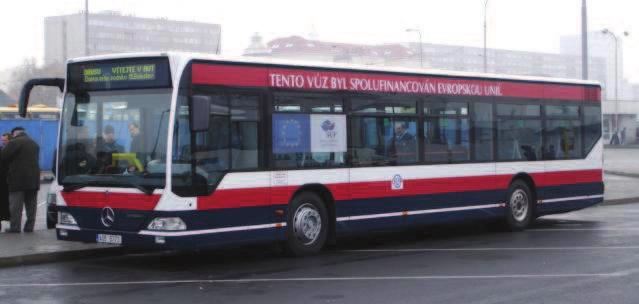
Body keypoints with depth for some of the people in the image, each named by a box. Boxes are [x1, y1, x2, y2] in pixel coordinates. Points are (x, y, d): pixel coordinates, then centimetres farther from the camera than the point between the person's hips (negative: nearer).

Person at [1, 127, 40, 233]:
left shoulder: (14, 142, -11)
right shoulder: (34, 143, 14)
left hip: (18, 180, -7)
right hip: (34, 179, 7)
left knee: (16, 204, -2)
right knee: (31, 205, 10)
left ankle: (15, 227, -4)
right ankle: (29, 226, 11)